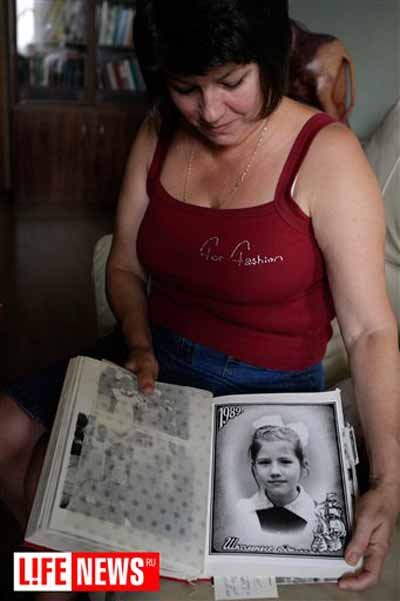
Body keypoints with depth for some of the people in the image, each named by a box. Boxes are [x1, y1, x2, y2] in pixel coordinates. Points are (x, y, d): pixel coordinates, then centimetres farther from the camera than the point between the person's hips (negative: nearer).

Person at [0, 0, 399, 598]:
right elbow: (124, 268, 7)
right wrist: (139, 345, -13)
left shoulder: (326, 155, -18)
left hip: (263, 387, -5)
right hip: (155, 356, 6)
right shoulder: (160, 133, -2)